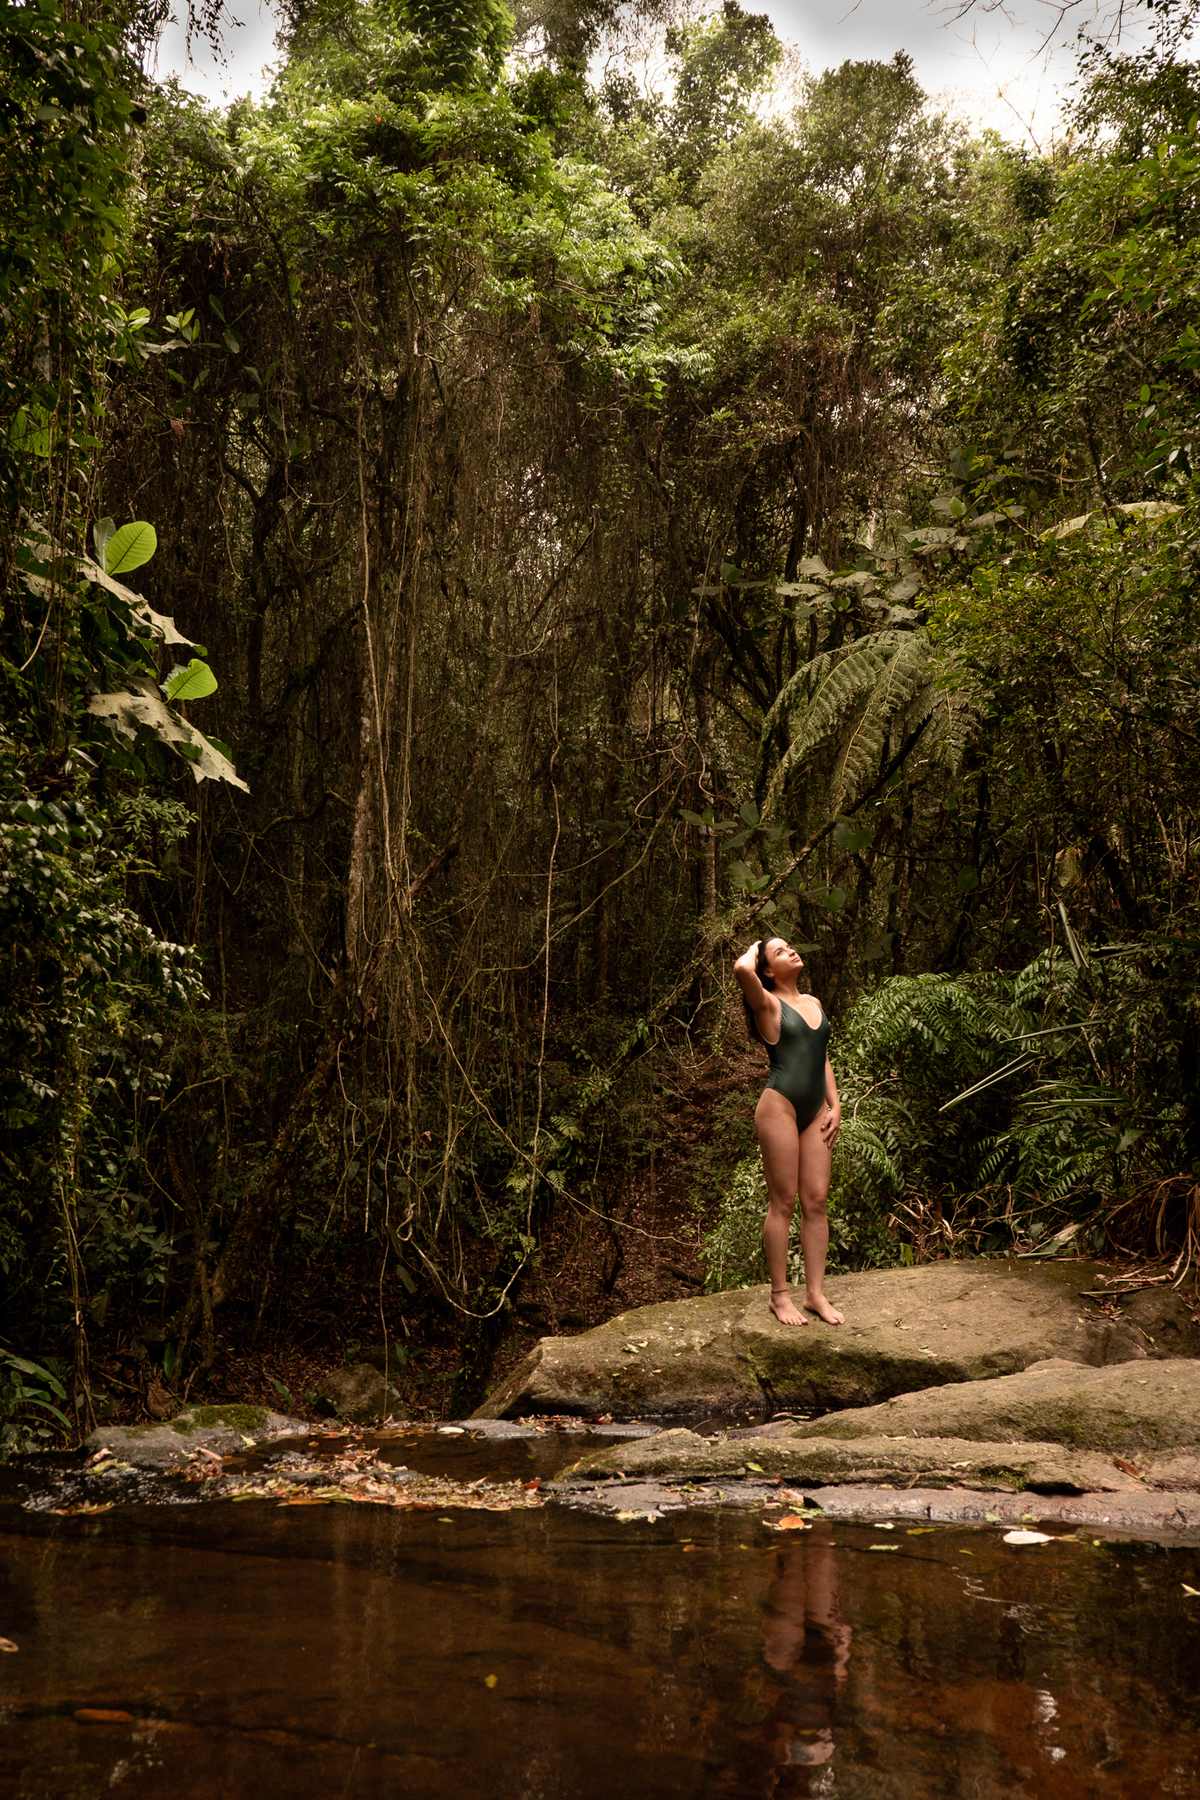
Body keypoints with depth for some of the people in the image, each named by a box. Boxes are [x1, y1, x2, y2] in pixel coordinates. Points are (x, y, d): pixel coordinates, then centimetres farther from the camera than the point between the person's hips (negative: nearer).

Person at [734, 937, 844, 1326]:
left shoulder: (814, 1003, 17)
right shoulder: (769, 1005, -3)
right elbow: (742, 969, -23)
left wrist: (835, 1106, 11)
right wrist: (754, 950, -1)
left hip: (815, 1111, 6)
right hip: (780, 1105, -6)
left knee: (816, 1202, 5)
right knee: (783, 1203, -2)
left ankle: (815, 1293, 12)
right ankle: (780, 1295, 7)